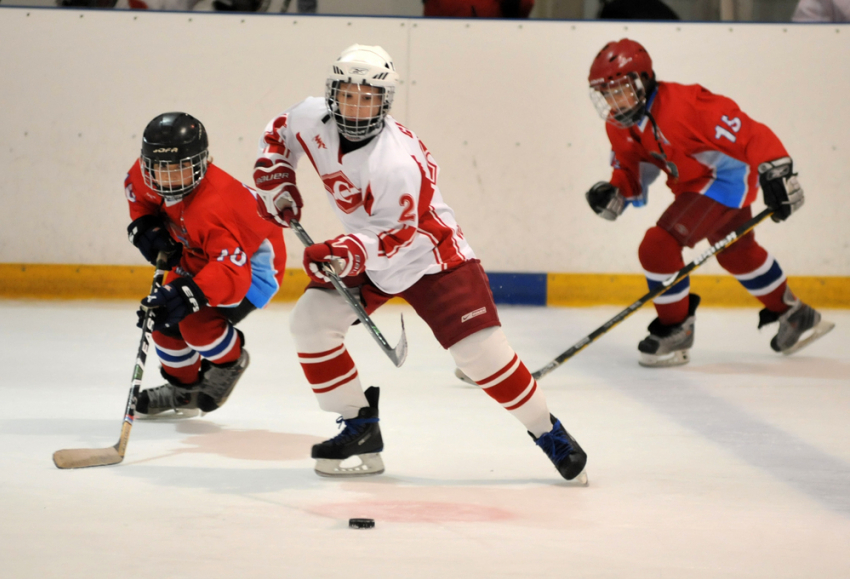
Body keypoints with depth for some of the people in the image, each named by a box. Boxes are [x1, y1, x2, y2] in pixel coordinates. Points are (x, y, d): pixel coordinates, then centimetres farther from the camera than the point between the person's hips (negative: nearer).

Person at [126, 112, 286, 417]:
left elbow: (232, 274, -52)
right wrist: (145, 226, -9)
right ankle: (183, 388, 32)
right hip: (198, 256, 9)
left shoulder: (215, 208, -44)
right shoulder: (148, 176, -20)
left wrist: (189, 294, -66)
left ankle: (230, 361, 8)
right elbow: (137, 188, 8)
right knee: (165, 320, 5)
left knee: (197, 322, -26)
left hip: (253, 263, -9)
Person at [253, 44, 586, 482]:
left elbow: (397, 237, -28)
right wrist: (275, 182, -2)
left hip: (430, 253, -6)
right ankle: (360, 431, 2)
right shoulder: (314, 119, -13)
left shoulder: (398, 163, -32)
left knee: (479, 345, -13)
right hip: (362, 252, 7)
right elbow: (279, 134, 10)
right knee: (310, 321, -10)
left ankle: (549, 433, 3)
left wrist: (350, 252, -42)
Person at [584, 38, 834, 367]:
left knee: (658, 247, -19)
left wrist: (776, 173, -32)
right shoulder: (620, 127, -5)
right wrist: (615, 195, -17)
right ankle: (793, 315, 50)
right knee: (738, 254, 29)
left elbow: (747, 133, -31)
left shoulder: (682, 103, -32)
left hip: (727, 177, -10)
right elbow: (630, 170, 5)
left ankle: (675, 330, 1)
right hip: (693, 185, 10)